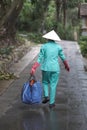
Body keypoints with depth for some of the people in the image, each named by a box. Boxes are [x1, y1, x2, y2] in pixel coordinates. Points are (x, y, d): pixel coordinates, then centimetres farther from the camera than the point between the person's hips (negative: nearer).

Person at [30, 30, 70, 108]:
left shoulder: (44, 46, -3)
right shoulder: (58, 46, 0)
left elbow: (39, 59, -8)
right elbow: (63, 58, 7)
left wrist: (33, 69, -8)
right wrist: (67, 66, 24)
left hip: (46, 68, 0)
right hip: (55, 68, 0)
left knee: (45, 82, 24)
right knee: (53, 85, 8)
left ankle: (46, 96, 6)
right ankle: (51, 103, 10)